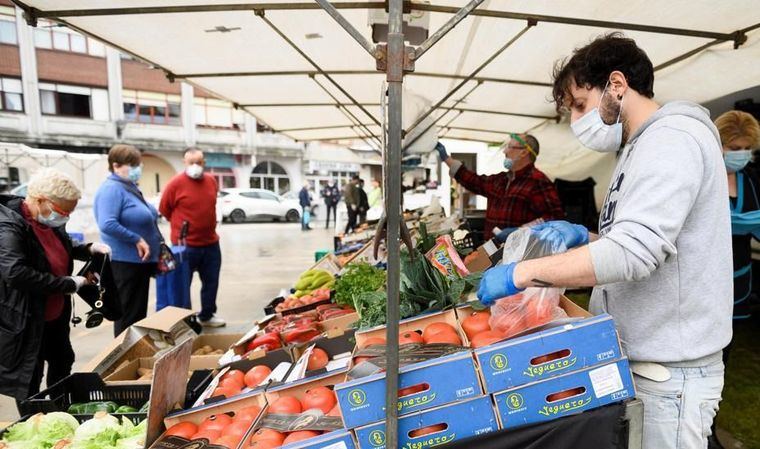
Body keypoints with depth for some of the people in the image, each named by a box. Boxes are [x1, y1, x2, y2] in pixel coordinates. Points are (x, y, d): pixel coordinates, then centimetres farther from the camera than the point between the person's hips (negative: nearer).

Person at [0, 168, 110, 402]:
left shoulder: (49, 220, 1)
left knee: (63, 362, 23)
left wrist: (89, 249, 1)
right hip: (26, 320, -9)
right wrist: (68, 284, -28)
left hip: (56, 313, 9)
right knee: (29, 379, 6)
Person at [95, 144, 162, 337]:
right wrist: (137, 240, -22)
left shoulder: (131, 187, 12)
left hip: (139, 261, 9)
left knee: (139, 313, 18)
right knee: (128, 315, 1)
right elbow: (107, 225, -28)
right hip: (125, 262, -9)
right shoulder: (111, 189, -16)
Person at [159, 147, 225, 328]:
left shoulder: (212, 181, 4)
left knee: (211, 283, 16)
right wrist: (181, 224, 7)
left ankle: (207, 316, 33)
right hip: (185, 245, -5)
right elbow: (164, 209, -1)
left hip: (211, 243, 6)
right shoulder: (176, 183, -11)